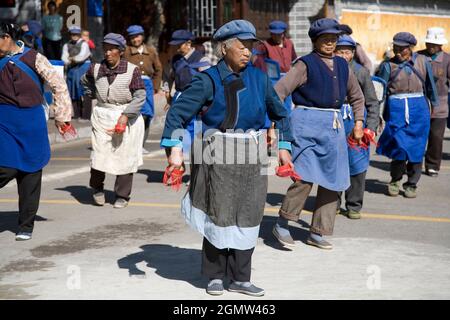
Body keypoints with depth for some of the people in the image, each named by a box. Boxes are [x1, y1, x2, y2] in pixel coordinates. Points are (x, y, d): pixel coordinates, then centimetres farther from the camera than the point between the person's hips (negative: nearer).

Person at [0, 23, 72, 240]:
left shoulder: (33, 58, -1)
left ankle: (26, 226, 13)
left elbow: (58, 85, 2)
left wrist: (61, 116, 0)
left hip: (31, 123, -1)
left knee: (30, 174, 4)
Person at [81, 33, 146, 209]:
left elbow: (140, 96, -10)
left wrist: (125, 115, -18)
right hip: (102, 115, 2)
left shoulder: (132, 70, -9)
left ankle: (122, 196, 16)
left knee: (125, 156, 3)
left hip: (127, 117, -2)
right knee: (99, 153, -6)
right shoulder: (96, 69, 2)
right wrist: (94, 95, 10)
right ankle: (97, 188, 19)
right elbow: (85, 81, 24)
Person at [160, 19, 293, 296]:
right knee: (219, 214, 1)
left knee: (247, 216, 5)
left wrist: (284, 147, 13)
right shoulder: (209, 80, -7)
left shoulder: (259, 78, 5)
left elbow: (279, 112, 17)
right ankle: (215, 276, 17)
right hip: (220, 156, -4)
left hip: (252, 156, 4)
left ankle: (240, 278, 15)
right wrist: (175, 150, -18)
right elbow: (178, 113, -10)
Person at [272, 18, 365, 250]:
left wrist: (358, 122, 19)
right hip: (308, 122, -6)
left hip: (334, 126, 6)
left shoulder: (342, 66, 13)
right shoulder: (305, 64, -3)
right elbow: (279, 91, -9)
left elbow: (356, 96, 26)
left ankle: (317, 233, 16)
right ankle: (282, 224, 0)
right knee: (304, 177, -16)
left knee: (332, 180, 6)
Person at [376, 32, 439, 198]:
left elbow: (430, 85, 16)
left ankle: (411, 184, 19)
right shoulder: (388, 65, 2)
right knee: (399, 146, -9)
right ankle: (395, 180, 15)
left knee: (416, 149, 4)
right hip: (396, 109, -2)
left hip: (418, 109, 2)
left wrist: (434, 104, 20)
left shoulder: (422, 61, 6)